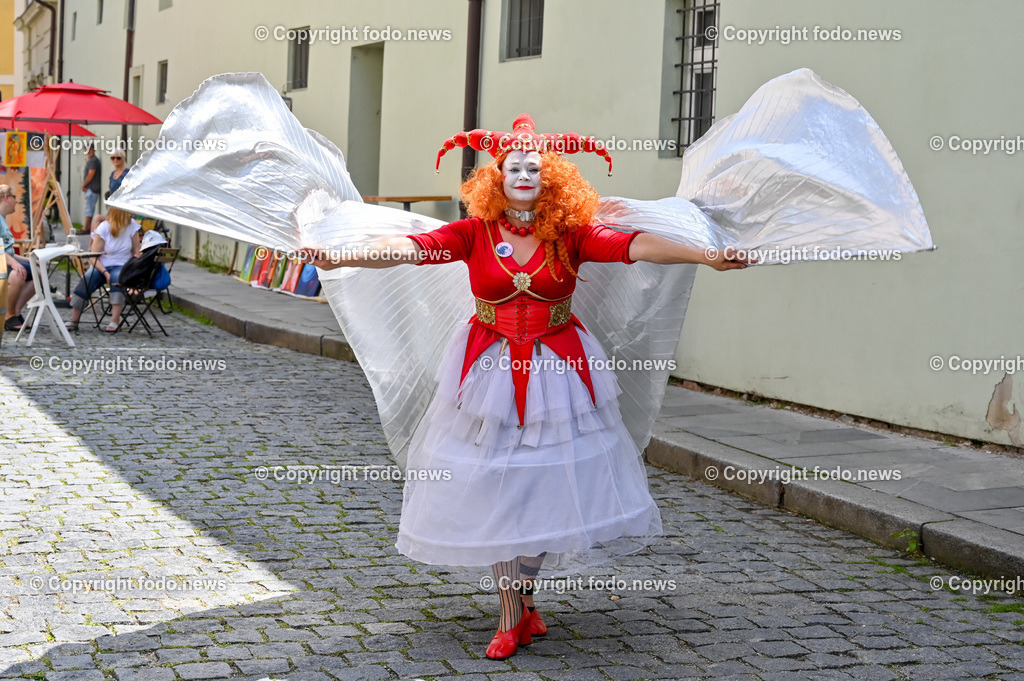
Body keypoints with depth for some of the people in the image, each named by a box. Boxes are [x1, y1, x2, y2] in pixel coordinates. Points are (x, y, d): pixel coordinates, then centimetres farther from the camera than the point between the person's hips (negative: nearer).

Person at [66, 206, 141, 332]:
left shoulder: (132, 225, -1)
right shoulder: (103, 228, -9)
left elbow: (136, 251, 4)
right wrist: (105, 273, -24)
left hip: (122, 266, 0)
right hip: (101, 265, 0)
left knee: (117, 277, -35)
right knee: (86, 280, -29)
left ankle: (115, 321, -38)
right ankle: (74, 320, -21)